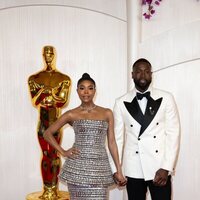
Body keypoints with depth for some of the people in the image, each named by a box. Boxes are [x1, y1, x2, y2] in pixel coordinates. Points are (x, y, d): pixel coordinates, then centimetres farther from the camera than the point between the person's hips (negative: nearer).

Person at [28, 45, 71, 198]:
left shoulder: (63, 79, 0)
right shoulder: (35, 78, 6)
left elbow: (63, 101, -10)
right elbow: (34, 101, -4)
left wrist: (44, 92, -12)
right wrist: (48, 91, -17)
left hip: (56, 122, -2)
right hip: (43, 122, 2)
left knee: (54, 154, 2)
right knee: (46, 154, 6)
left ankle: (53, 188, 12)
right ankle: (47, 189, 14)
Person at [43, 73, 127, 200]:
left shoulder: (107, 113, 7)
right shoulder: (71, 115, 3)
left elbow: (111, 142, 8)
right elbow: (48, 133, 9)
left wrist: (119, 171, 5)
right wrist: (63, 152, 0)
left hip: (100, 168, 1)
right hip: (77, 167, -1)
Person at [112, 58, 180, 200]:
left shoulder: (166, 98, 0)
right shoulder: (121, 103, 2)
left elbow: (173, 134, -3)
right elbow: (117, 137, 4)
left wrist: (166, 168, -10)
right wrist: (115, 169, 2)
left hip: (160, 167, 0)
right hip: (134, 168, 1)